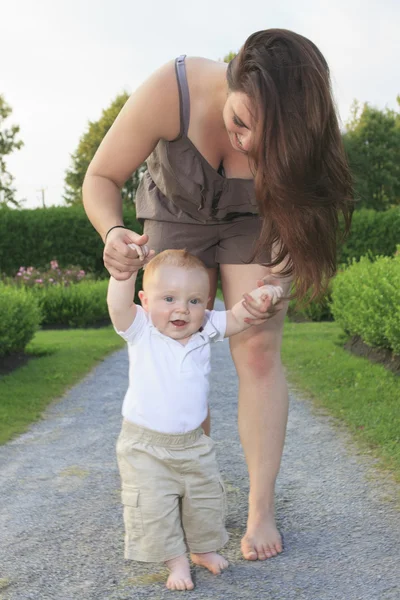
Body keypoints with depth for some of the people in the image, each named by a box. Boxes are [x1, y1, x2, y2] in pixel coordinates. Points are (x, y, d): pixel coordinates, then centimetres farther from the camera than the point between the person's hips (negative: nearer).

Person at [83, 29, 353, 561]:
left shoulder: (296, 130, -32)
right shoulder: (170, 92, -35)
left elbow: (301, 212, -14)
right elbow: (101, 178, -22)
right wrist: (113, 232, -44)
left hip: (253, 221, 0)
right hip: (176, 213, 1)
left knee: (258, 352, -11)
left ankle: (262, 510, -4)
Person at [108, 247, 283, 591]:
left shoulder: (204, 330, -5)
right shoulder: (141, 331, -16)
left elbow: (239, 318, -5)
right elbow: (117, 306, -32)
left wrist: (261, 297, -25)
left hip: (193, 444, 4)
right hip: (146, 447, -4)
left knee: (206, 501, 18)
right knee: (154, 508, -1)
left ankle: (204, 548, 41)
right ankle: (176, 560, 20)